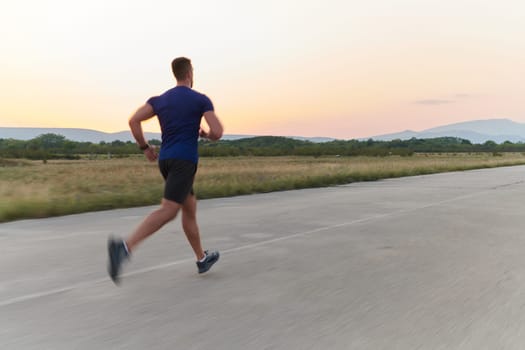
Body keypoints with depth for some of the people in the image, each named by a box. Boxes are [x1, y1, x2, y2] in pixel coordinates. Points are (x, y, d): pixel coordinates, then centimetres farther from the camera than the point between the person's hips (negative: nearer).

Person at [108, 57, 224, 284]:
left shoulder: (160, 99, 14)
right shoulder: (201, 99, 1)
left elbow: (133, 121, 1)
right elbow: (217, 133, -8)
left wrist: (145, 148, 12)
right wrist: (205, 134, 16)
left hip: (165, 160, 7)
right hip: (184, 161, -7)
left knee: (190, 208, 18)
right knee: (167, 212, -17)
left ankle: (202, 258, 26)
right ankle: (124, 247, -37)